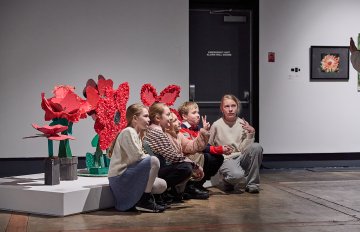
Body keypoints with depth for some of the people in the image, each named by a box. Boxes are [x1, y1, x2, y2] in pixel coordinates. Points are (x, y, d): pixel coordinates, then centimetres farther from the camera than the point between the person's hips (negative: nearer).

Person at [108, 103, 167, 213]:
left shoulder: (136, 134, 18)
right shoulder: (128, 132, -12)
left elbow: (138, 157, 13)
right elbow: (137, 157, -21)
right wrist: (150, 158, -4)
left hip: (126, 177, 10)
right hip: (119, 178, -10)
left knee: (162, 185, 7)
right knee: (153, 161, -24)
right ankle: (145, 201, -14)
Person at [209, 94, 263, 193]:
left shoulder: (243, 124, 3)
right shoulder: (217, 125, -3)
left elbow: (244, 149, -2)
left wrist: (251, 133, -13)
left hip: (241, 157, 4)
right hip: (225, 159, -3)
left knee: (256, 147, -27)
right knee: (237, 175, -37)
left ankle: (251, 184, -13)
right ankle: (228, 181, 5)